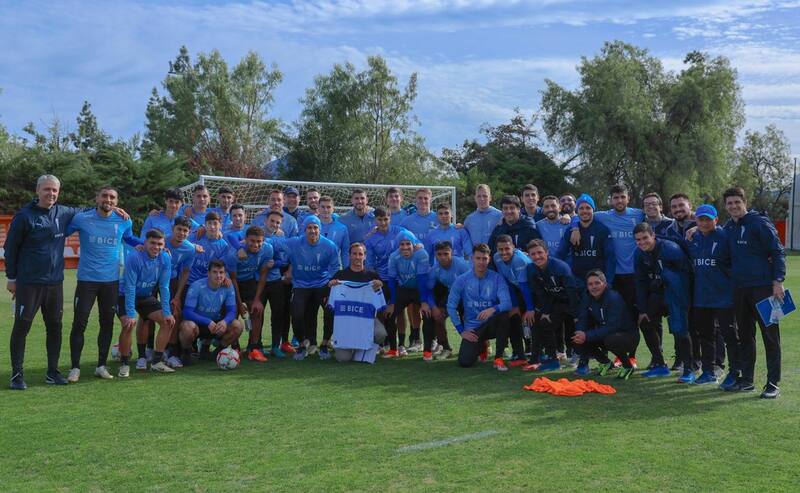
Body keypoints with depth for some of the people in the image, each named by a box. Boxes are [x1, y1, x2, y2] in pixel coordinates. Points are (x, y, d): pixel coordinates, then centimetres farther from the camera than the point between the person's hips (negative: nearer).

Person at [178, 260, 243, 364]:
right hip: (197, 322, -4)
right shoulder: (197, 286, -21)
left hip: (215, 323, 4)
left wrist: (225, 321, -35)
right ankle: (186, 352, -5)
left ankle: (218, 351, 5)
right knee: (188, 326, -38)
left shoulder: (228, 287, -9)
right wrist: (208, 322, -39)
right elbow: (187, 312, -26)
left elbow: (232, 311, -10)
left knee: (237, 325, -20)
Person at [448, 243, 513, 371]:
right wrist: (461, 331, -6)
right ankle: (480, 346, 22)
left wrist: (493, 309, -39)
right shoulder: (461, 280, -5)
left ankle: (498, 358, -16)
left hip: (492, 324, 0)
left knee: (504, 314, -33)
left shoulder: (497, 278, -7)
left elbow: (507, 303, -17)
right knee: (465, 362, -17)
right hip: (472, 328, 1)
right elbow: (451, 306, -1)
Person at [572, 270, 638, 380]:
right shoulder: (588, 299, -2)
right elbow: (581, 321, -6)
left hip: (628, 336, -7)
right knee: (578, 340, -12)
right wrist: (580, 334, -29)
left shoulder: (614, 298, -25)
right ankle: (605, 363, 11)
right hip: (604, 335, 7)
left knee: (610, 339, -39)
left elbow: (612, 326, -33)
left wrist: (587, 336, -37)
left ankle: (628, 366, -10)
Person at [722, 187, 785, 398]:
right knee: (745, 335, 12)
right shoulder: (727, 228, 12)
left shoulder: (760, 223, -7)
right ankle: (746, 379, 21)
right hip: (739, 289, 6)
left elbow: (778, 252, -9)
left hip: (763, 286, -6)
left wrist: (777, 280, -15)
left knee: (770, 335, -2)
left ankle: (773, 383, 2)